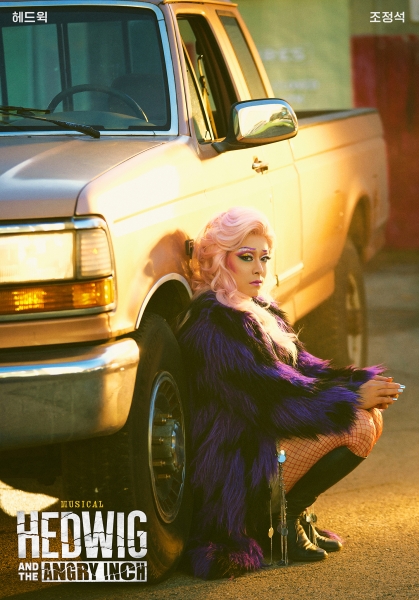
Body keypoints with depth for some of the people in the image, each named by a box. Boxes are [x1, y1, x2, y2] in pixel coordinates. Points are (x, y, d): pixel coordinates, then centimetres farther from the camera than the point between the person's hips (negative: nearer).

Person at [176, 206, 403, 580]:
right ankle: (284, 518, -6)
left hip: (261, 442, 10)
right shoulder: (214, 325, -19)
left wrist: (364, 382, -9)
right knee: (356, 427, -19)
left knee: (372, 416, 2)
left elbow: (303, 367, 9)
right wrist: (353, 398, -17)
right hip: (234, 465, -10)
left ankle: (295, 513, 7)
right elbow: (270, 396, -22)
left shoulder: (260, 311, 13)